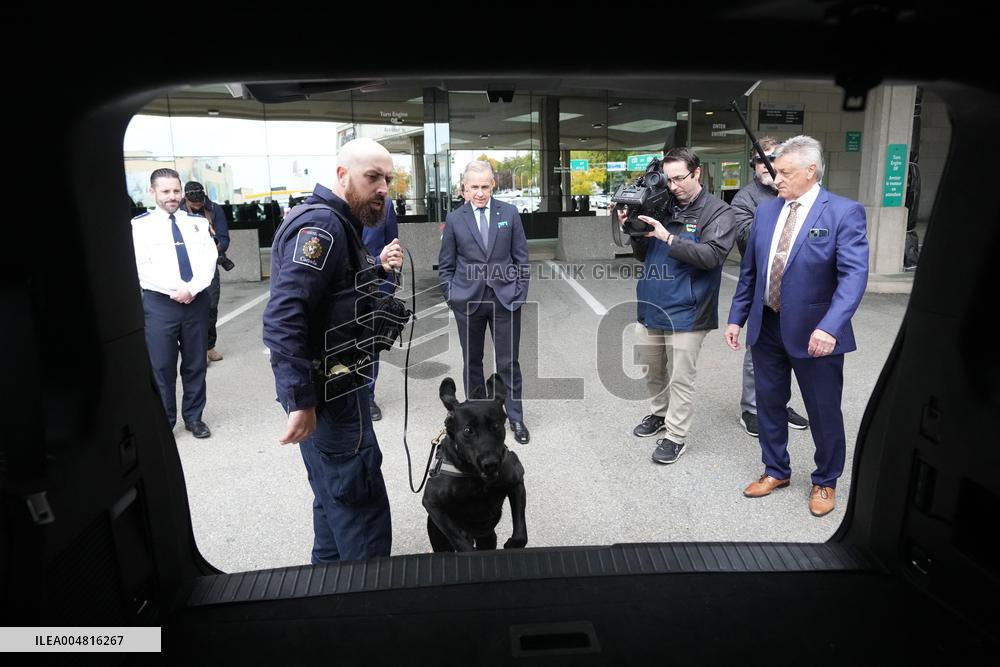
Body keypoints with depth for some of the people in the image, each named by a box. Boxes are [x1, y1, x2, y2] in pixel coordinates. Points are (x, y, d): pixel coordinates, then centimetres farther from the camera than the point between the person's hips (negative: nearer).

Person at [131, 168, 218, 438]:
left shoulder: (197, 223, 9)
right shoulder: (140, 225, -1)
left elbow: (209, 260, 1)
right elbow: (142, 268, -9)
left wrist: (192, 288, -14)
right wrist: (176, 290, -15)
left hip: (196, 301, 3)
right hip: (160, 303, -3)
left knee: (196, 363, 10)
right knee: (161, 366, 2)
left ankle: (194, 417, 24)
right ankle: (163, 423, 16)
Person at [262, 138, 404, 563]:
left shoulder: (336, 223, 14)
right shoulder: (321, 224, -19)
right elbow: (284, 316, -27)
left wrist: (377, 268, 5)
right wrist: (300, 400, -28)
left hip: (334, 384, 11)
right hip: (327, 391, -11)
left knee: (336, 495, 22)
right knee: (362, 503, -2)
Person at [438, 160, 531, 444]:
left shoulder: (509, 213, 1)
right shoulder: (454, 219, 1)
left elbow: (520, 257, 5)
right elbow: (446, 265, 6)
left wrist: (520, 292, -1)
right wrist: (452, 296, -1)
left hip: (505, 299, 0)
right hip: (468, 302, 1)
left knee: (508, 362, 5)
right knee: (472, 362, 12)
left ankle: (516, 417, 20)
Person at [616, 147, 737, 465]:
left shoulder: (718, 212, -6)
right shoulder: (661, 206, 7)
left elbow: (712, 255, -18)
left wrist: (668, 238, -23)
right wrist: (634, 232, -7)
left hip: (685, 311, -5)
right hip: (650, 306, 6)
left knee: (680, 378, 3)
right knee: (653, 371, 19)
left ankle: (676, 435, 17)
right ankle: (661, 413, 41)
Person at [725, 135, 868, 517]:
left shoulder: (844, 212, -10)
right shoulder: (765, 211, 7)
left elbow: (854, 274, -19)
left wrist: (829, 327, -31)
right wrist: (737, 318, 9)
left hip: (814, 333, -5)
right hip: (767, 327, 5)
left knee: (824, 412, 10)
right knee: (769, 404, 15)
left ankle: (825, 482, 31)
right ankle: (776, 471, 35)